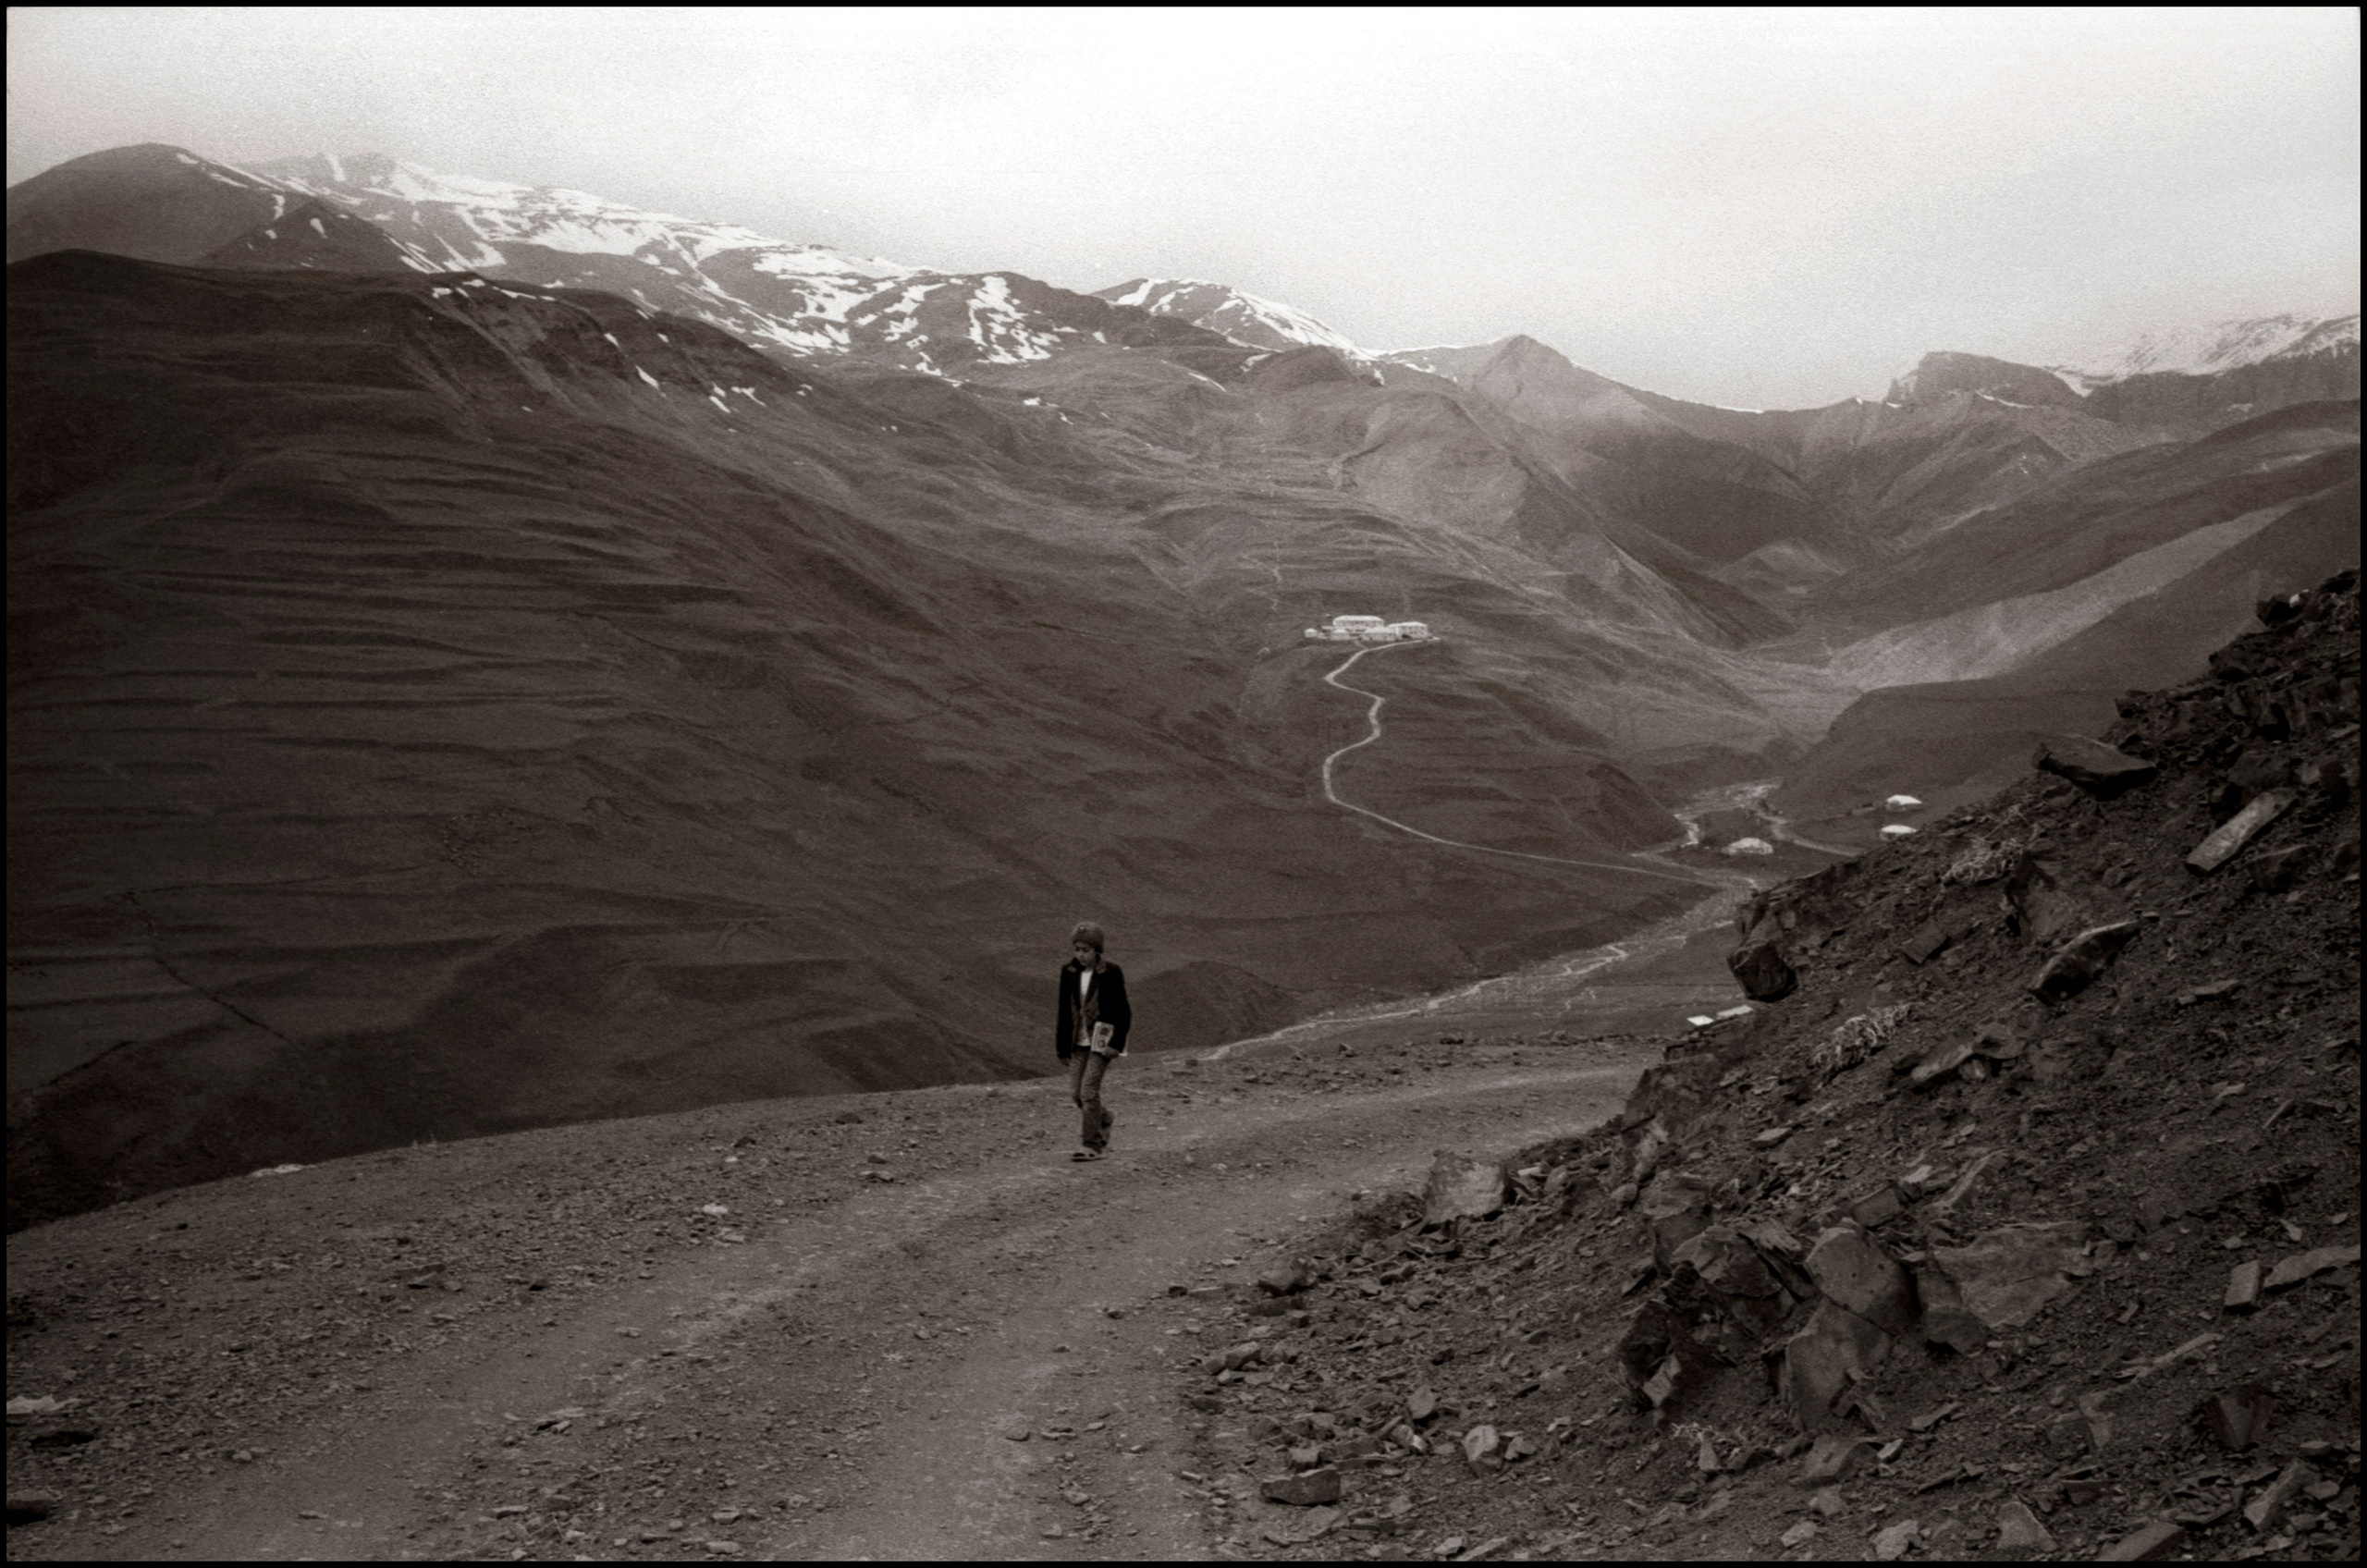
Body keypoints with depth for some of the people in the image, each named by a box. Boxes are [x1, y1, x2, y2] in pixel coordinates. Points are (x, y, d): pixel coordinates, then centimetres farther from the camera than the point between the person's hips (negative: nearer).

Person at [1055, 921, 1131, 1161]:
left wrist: (1116, 1043, -14)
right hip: (1079, 1040, 5)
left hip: (1101, 1038, -5)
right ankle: (1104, 1120, 34)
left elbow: (1122, 1012, -6)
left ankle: (1093, 1146, -4)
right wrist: (1063, 1047, 8)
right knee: (1075, 1092, 5)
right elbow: (1064, 1011, 9)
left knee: (1089, 1089, -12)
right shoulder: (1069, 972, 3)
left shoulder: (1110, 973, -9)